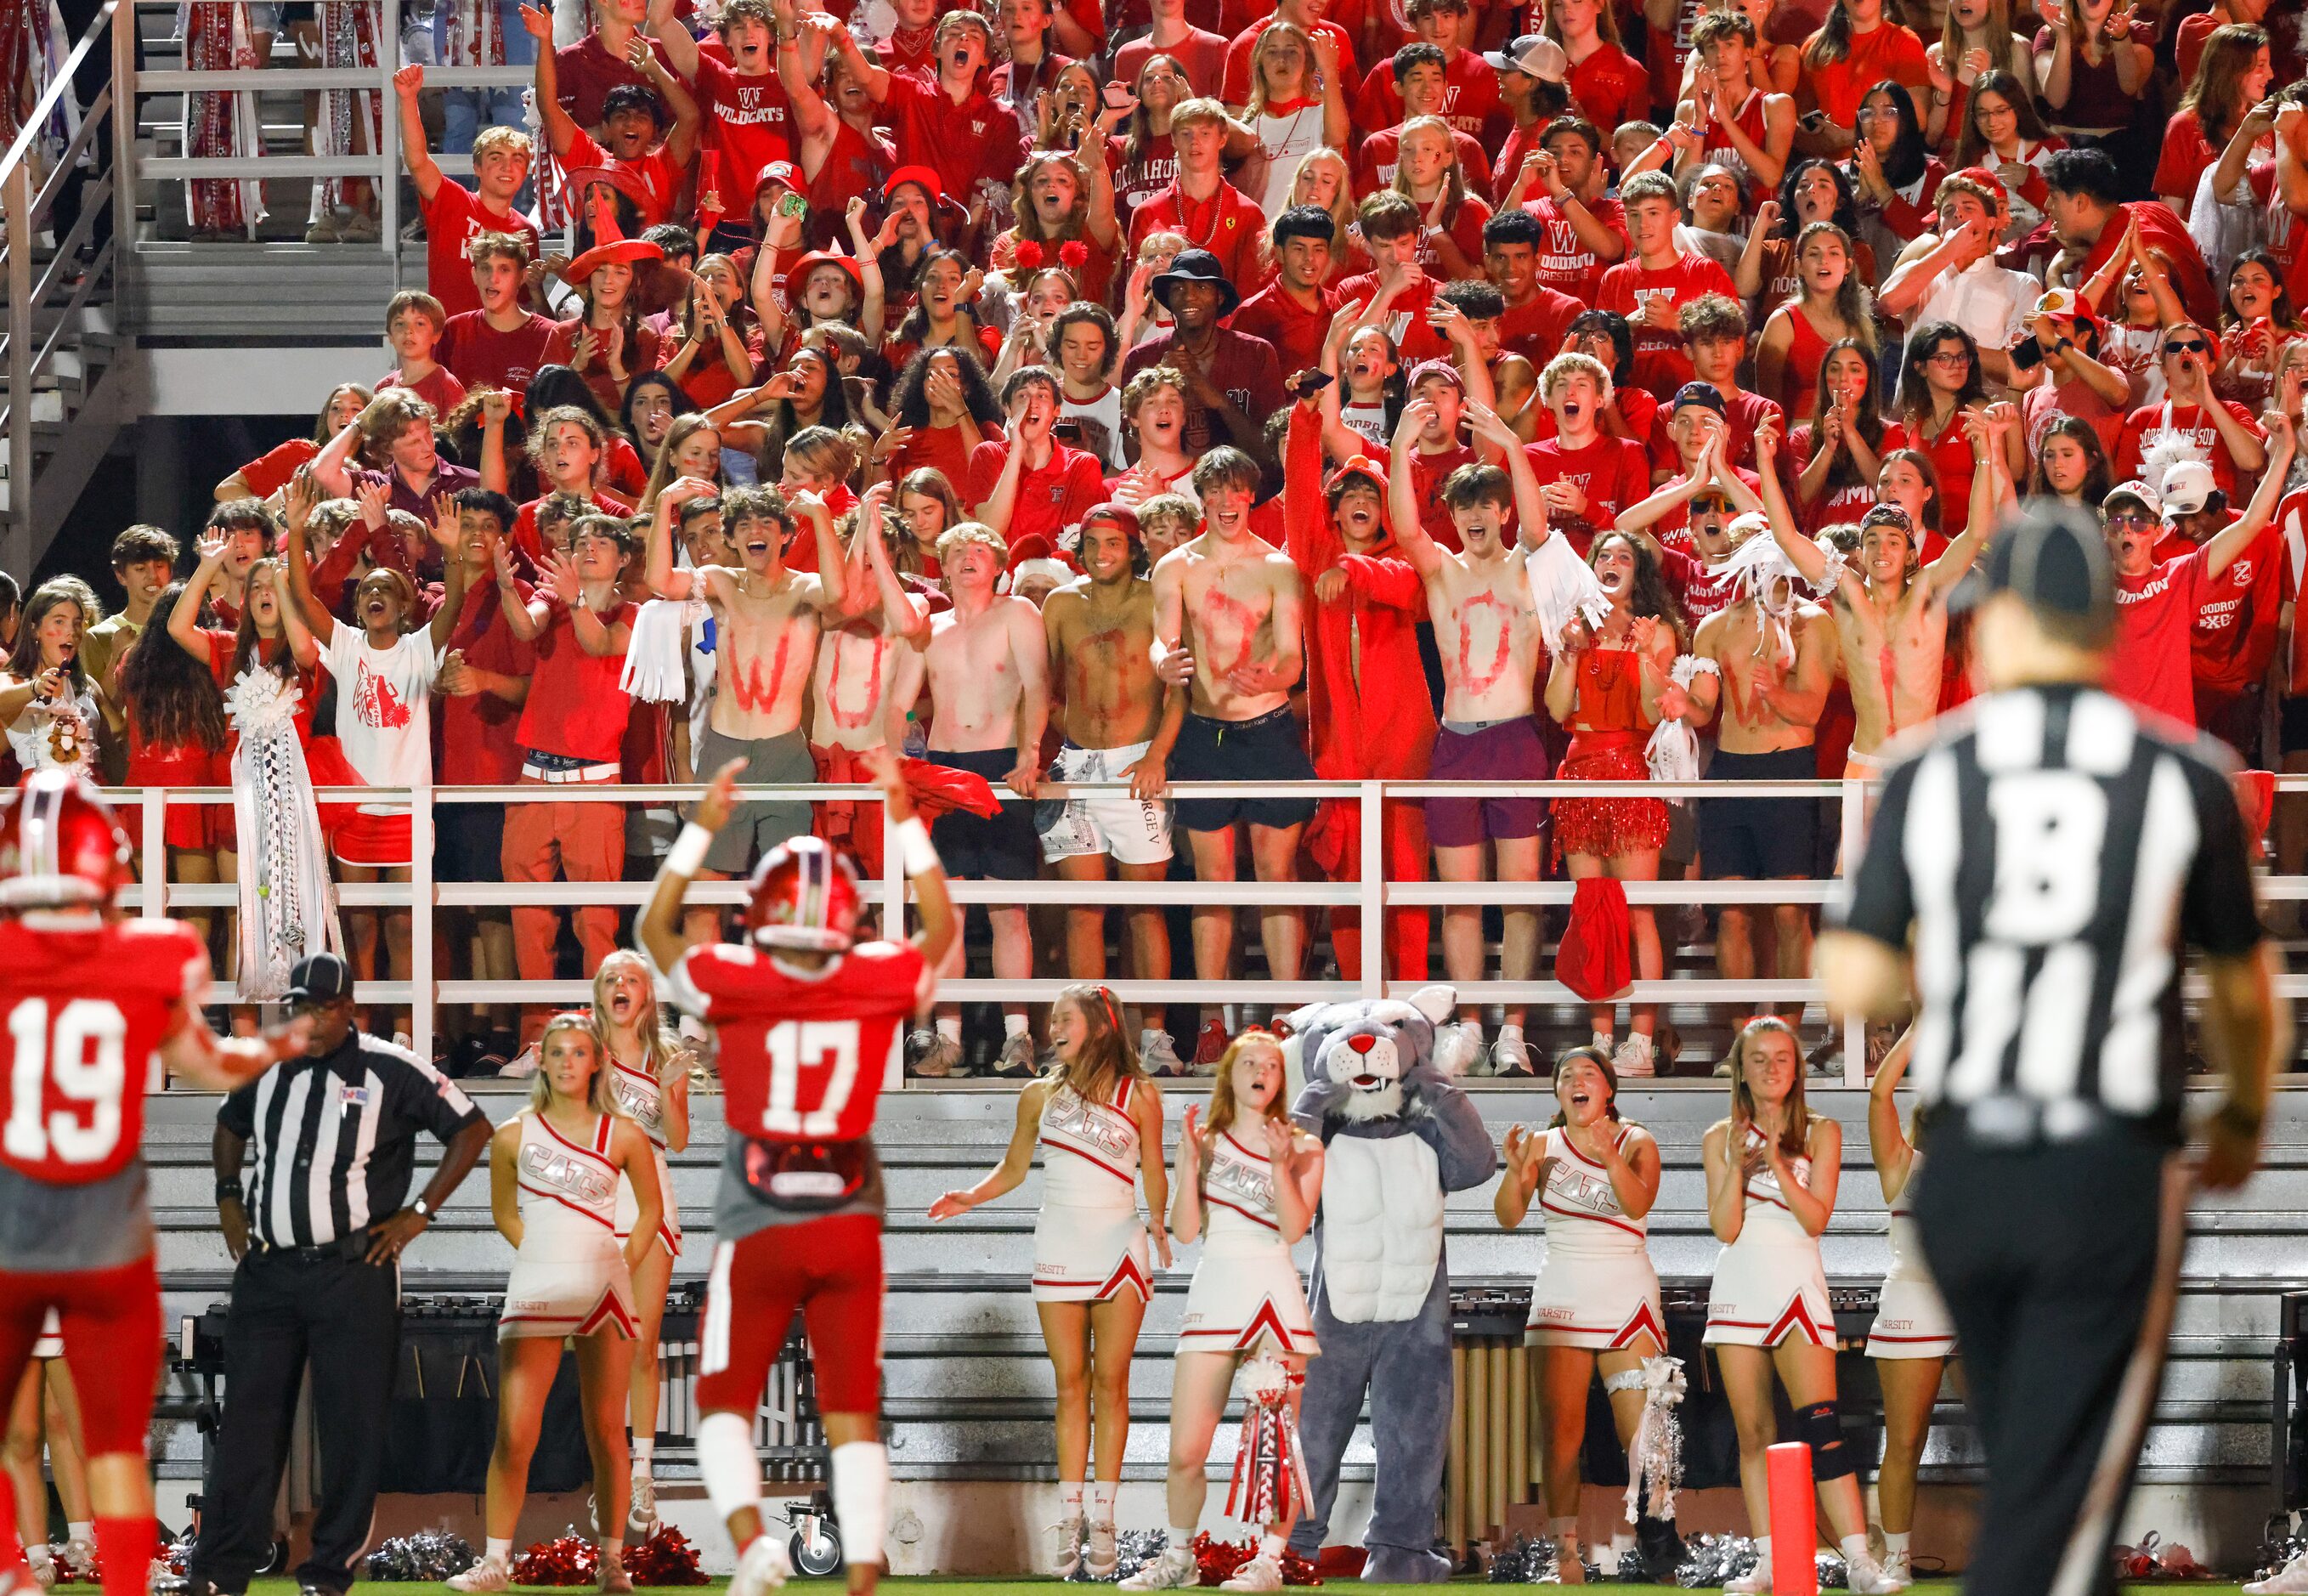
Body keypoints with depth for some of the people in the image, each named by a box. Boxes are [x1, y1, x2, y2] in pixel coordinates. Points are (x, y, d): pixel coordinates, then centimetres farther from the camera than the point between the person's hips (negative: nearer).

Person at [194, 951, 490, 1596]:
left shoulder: (391, 1072, -5)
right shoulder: (264, 1070, 10)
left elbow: (472, 1130, 0)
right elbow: (230, 1127, 30)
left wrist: (419, 1212, -3)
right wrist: (229, 1198, 17)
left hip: (355, 1272, -4)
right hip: (267, 1270, 4)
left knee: (352, 1426, -2)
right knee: (248, 1416, 1)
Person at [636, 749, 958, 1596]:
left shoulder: (737, 985, -10)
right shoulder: (879, 983, -4)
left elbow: (655, 928, 7)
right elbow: (940, 926, 17)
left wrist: (702, 828, 7)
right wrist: (905, 820, 18)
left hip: (758, 1231, -2)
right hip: (850, 1224, 2)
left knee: (726, 1402, 10)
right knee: (853, 1416, 6)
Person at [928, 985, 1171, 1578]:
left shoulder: (1140, 1095, 2)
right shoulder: (1041, 1096, 9)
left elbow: (1153, 1173, 6)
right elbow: (1014, 1167, 15)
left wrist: (1159, 1227, -11)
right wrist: (971, 1197, -2)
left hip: (1120, 1250, -2)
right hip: (1058, 1252, 2)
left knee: (1110, 1382, -2)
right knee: (1070, 1384, 2)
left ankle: (1103, 1518, 1)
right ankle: (1069, 1518, 3)